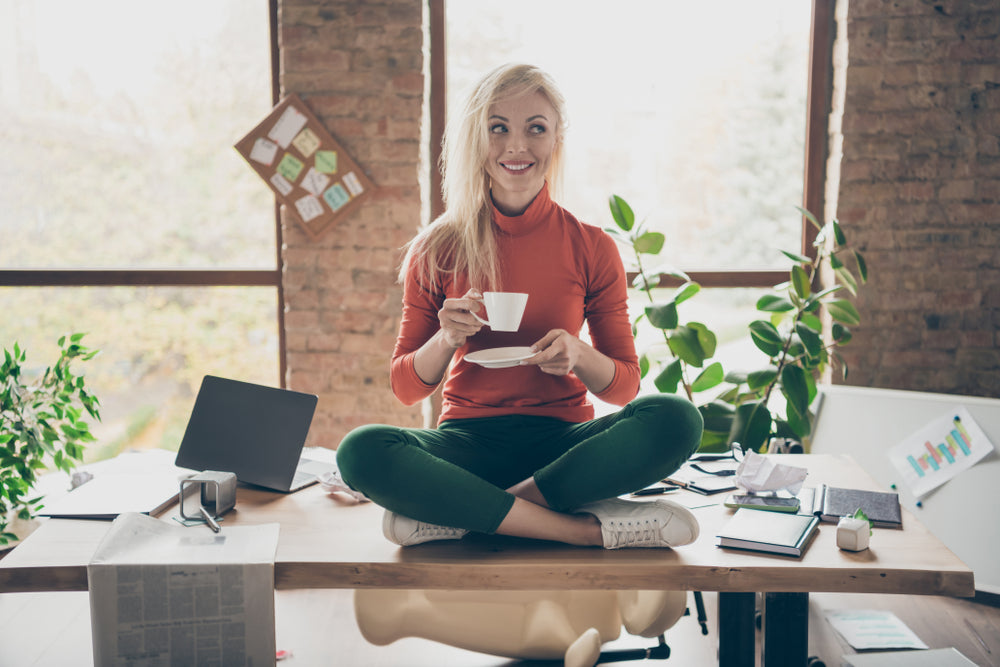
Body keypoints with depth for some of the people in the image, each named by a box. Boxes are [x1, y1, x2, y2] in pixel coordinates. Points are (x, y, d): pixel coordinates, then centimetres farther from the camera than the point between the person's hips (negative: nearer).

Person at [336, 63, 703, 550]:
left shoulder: (592, 248, 1)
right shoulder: (438, 250, 1)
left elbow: (624, 385, 5)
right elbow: (406, 388, 4)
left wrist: (578, 355, -16)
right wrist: (446, 339, -16)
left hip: (564, 441, 1)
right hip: (469, 441, 0)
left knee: (676, 420, -29)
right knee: (360, 451, -31)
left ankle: (458, 513, -24)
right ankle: (588, 529, -28)